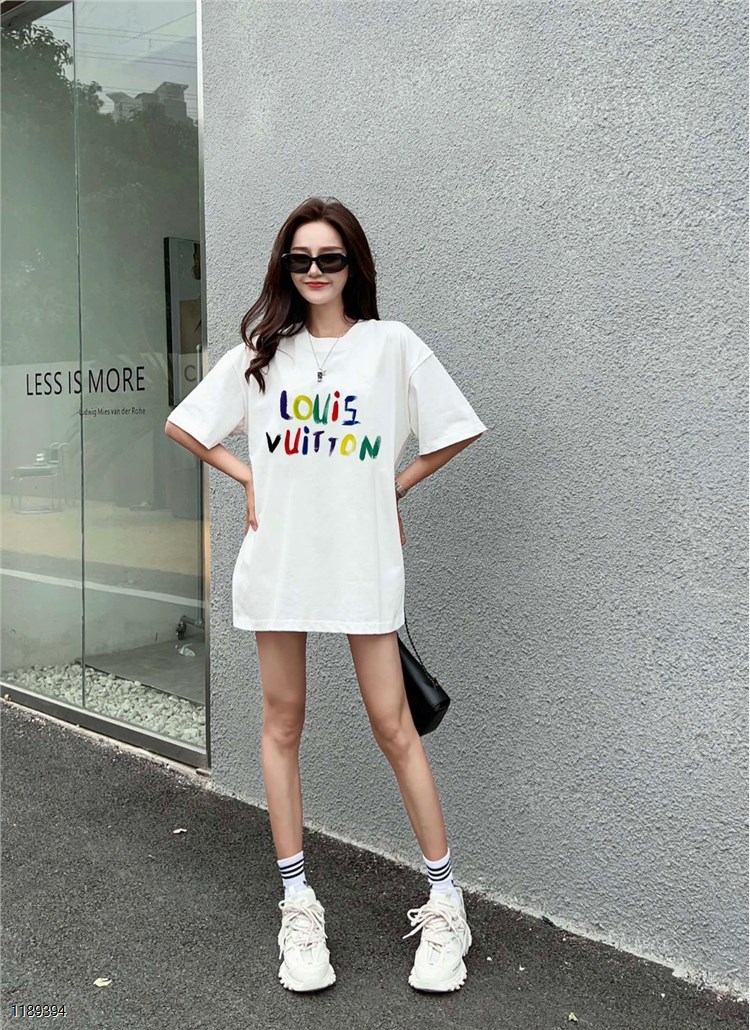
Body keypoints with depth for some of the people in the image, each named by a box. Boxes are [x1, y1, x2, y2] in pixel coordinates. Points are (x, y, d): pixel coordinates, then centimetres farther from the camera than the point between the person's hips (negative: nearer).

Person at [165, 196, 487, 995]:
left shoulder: (392, 345, 1)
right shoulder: (261, 352, 7)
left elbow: (453, 432, 6)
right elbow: (183, 426, 14)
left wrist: (394, 487, 2)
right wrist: (251, 479, 4)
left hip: (362, 562, -2)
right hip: (278, 559, 3)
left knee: (393, 726, 1)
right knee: (282, 725, 8)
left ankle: (444, 904, 17)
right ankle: (298, 905, 23)